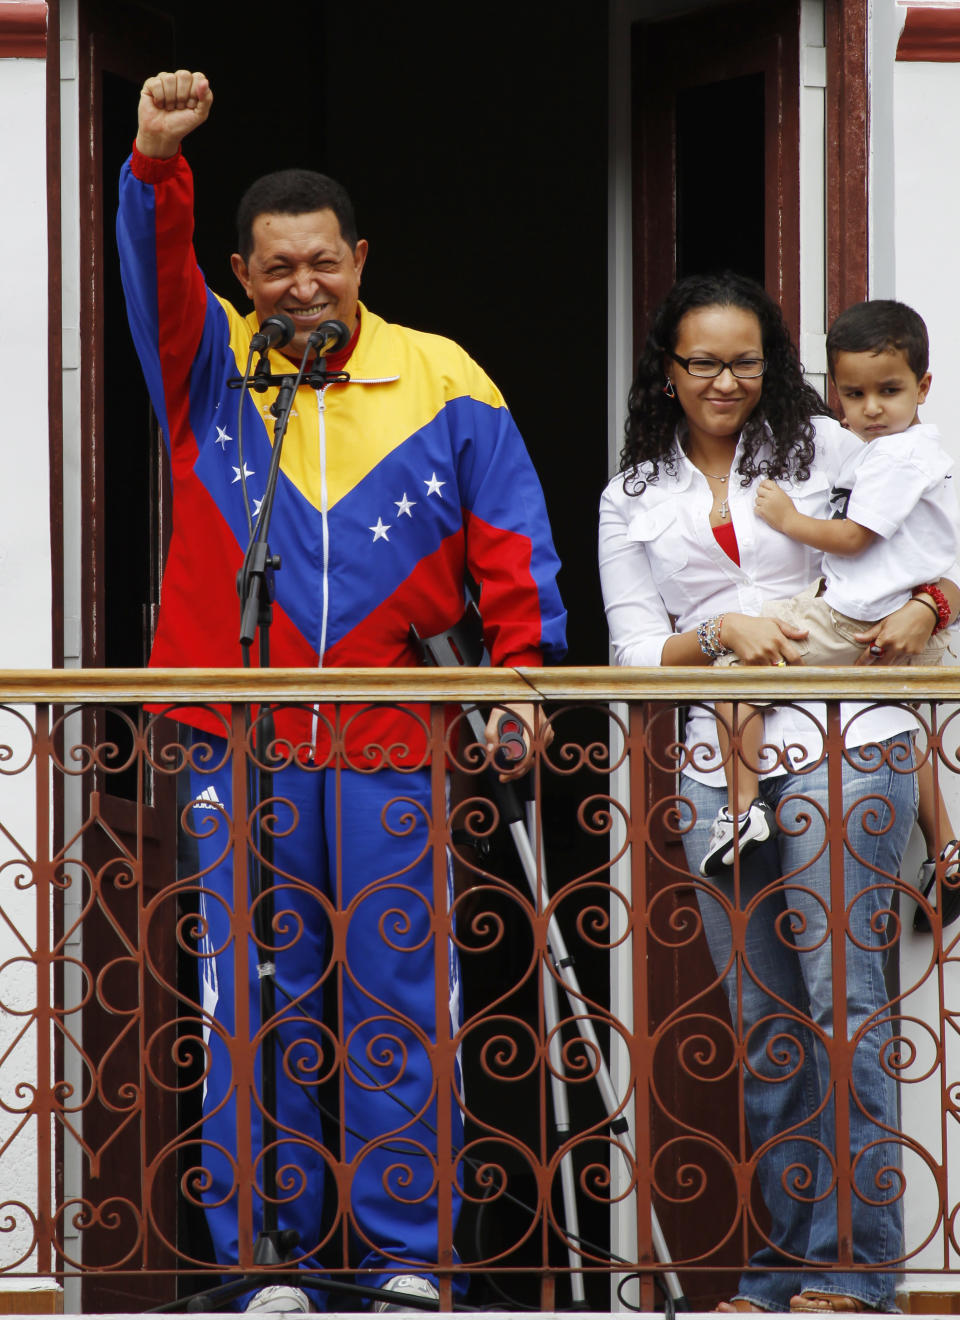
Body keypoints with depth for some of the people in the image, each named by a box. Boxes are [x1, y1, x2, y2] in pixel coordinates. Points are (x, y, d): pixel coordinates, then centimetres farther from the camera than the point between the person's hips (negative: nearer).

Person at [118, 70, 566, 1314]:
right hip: (241, 744, 0)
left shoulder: (441, 380, 7)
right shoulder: (207, 363, 8)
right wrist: (157, 161, -26)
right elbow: (155, 265, -8)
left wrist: (522, 662, -1)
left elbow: (506, 532, 8)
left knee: (398, 997, 1)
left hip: (392, 745, 0)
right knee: (255, 999, 1)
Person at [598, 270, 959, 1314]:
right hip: (719, 763, 3)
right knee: (763, 1022, 5)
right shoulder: (633, 500, 15)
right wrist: (720, 631, -10)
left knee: (840, 997, -10)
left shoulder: (822, 447, 8)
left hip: (844, 746, -3)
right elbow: (636, 656, 8)